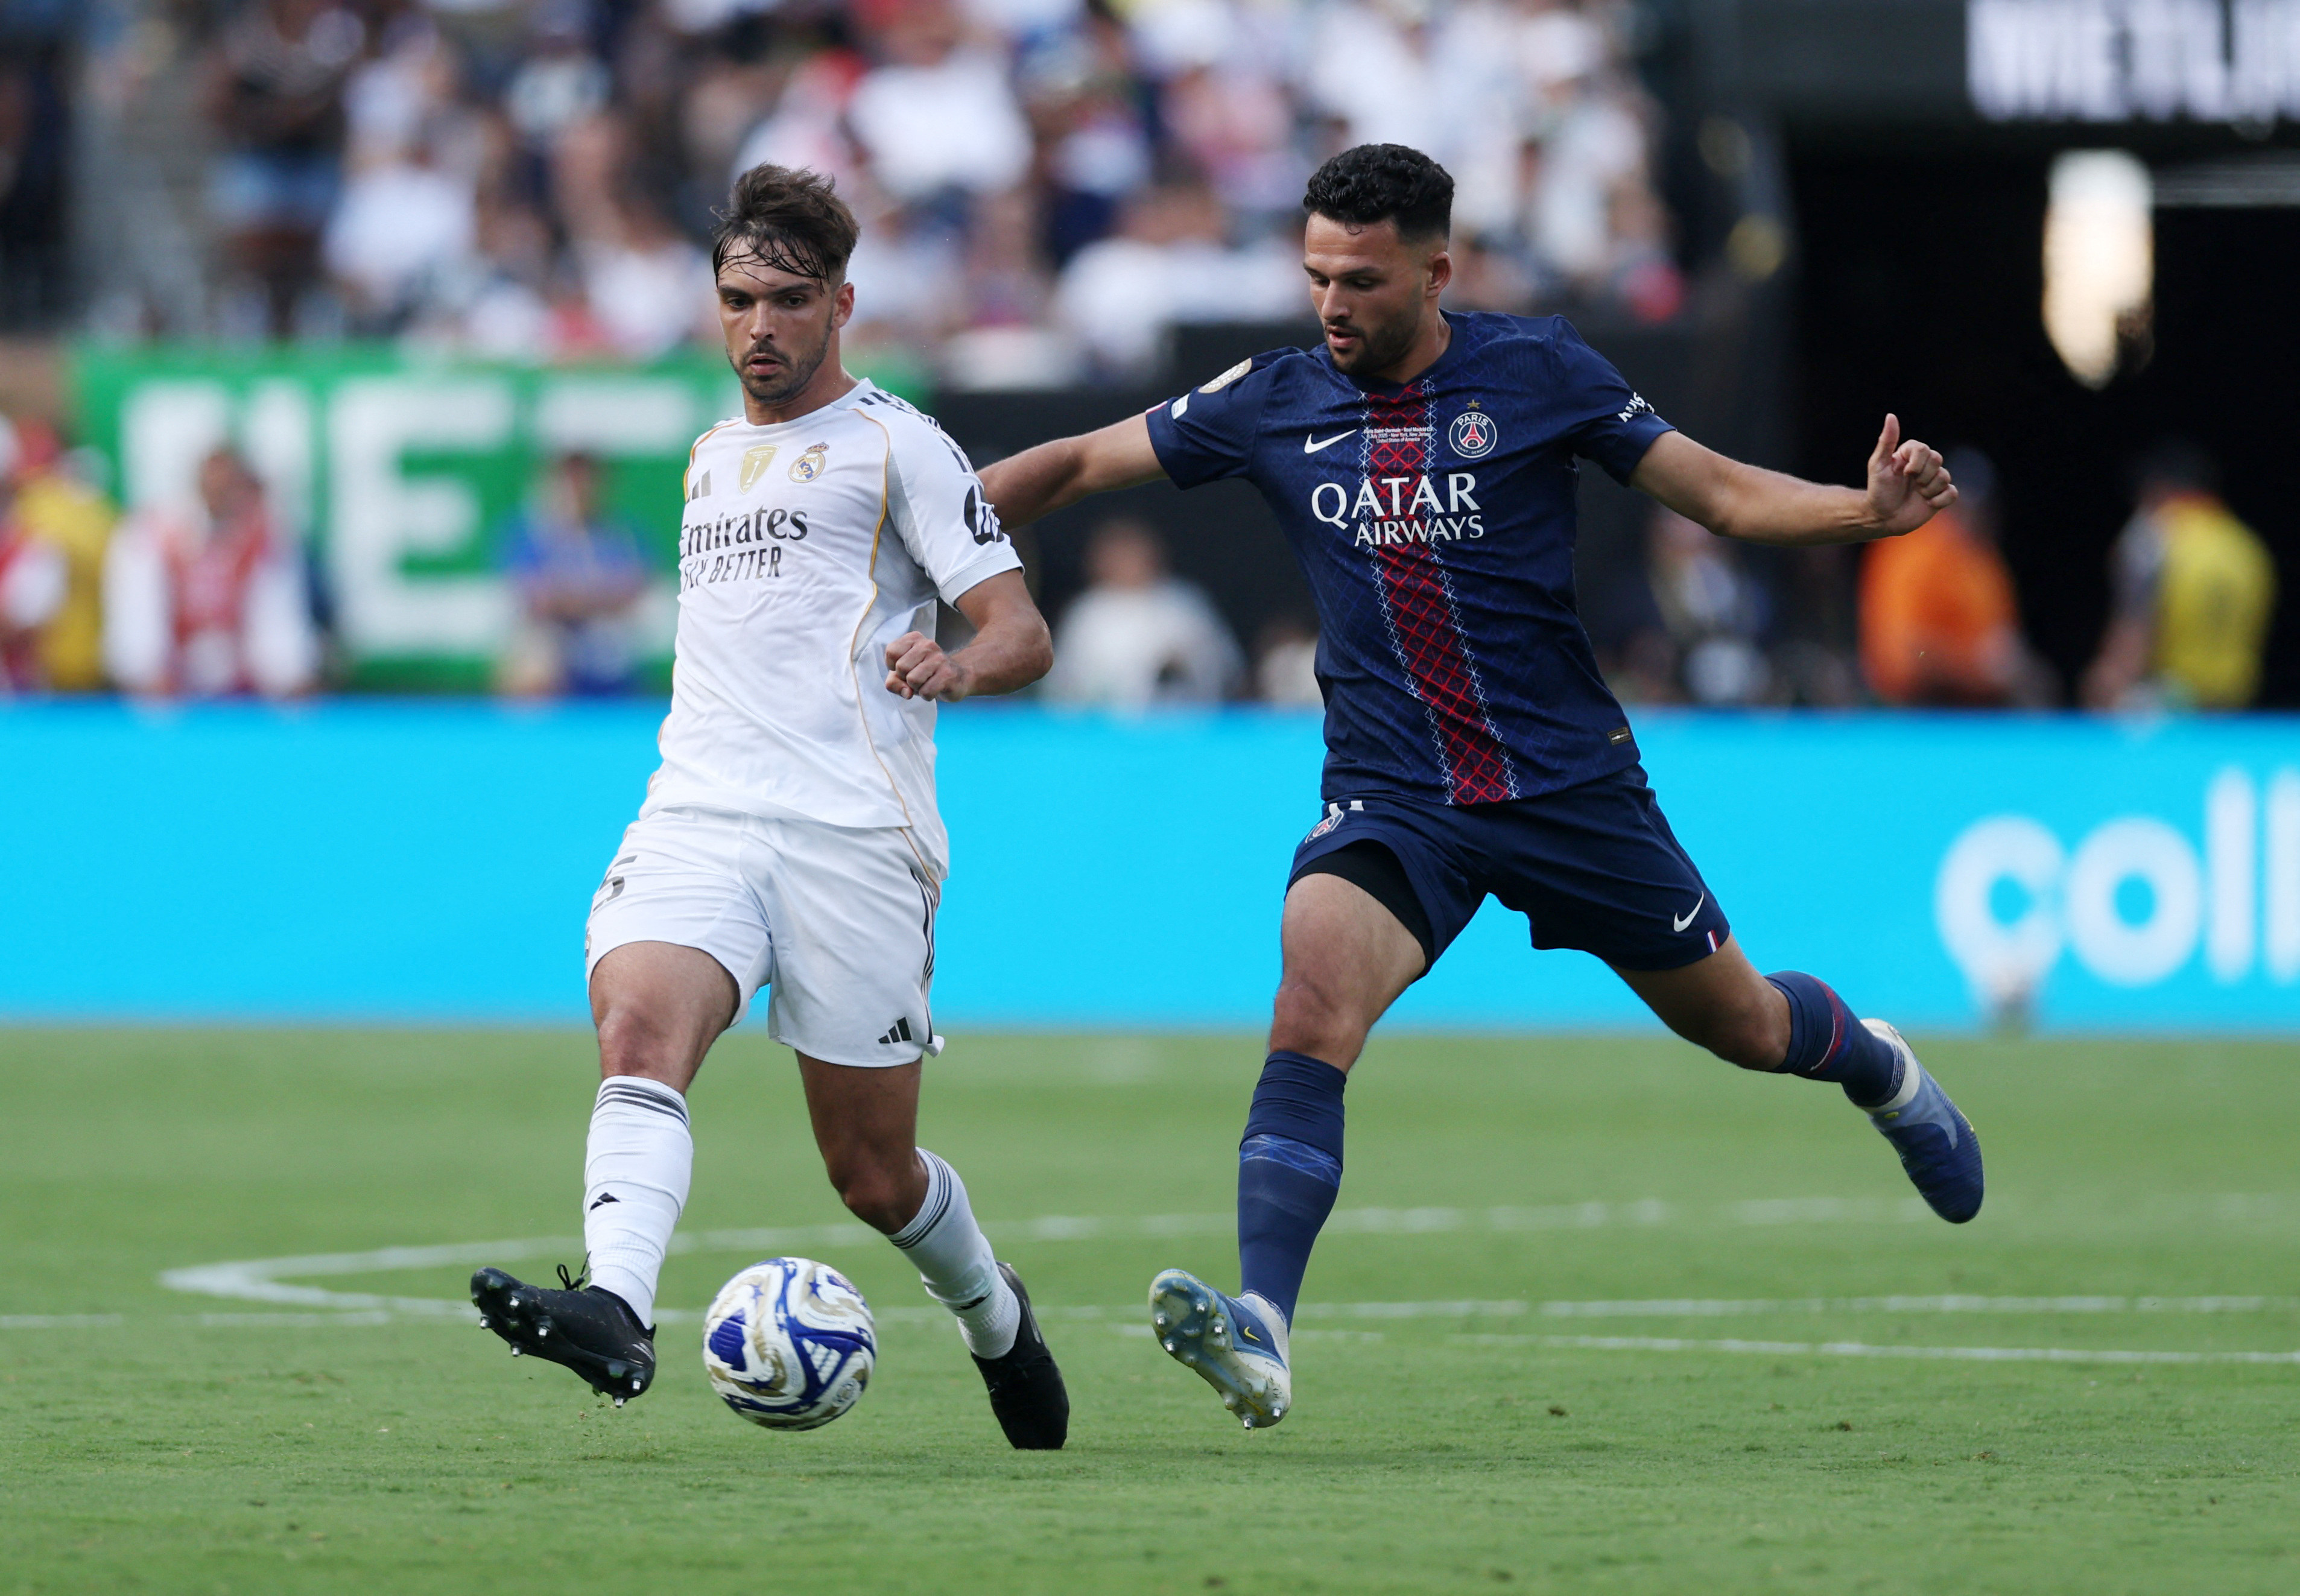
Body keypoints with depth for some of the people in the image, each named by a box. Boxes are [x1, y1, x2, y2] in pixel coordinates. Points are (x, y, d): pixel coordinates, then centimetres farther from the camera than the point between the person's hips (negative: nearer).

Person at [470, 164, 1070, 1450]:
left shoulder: (895, 444, 3)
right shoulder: (712, 455, 23)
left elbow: (1023, 636, -5)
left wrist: (956, 665, -26)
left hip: (852, 827, -4)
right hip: (699, 815, 5)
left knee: (872, 1172, 1)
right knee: (640, 1022, -28)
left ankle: (995, 1319, 32)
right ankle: (617, 1311, -46)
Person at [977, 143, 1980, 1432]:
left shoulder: (1537, 374, -7)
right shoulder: (1274, 403, -1)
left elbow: (1726, 494, -3)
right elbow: (1079, 466, 8)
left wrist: (1868, 510, -20)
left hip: (1571, 781, -1)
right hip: (1393, 799, 1)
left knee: (1740, 1025, 14)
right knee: (1313, 1004, -27)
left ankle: (1877, 1067, 51)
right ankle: (1259, 1336, -36)